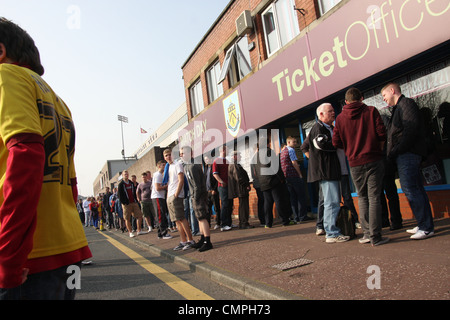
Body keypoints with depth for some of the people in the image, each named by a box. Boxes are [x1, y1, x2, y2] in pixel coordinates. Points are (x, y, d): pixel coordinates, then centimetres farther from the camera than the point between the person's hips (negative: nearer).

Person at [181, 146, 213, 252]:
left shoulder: (192, 167, -17)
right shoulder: (187, 166, 15)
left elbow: (197, 184, -20)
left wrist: (196, 197, -18)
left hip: (199, 195, -10)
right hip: (195, 195, 10)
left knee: (202, 217, -7)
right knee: (200, 218, 14)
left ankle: (208, 242, -3)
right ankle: (202, 240, 22)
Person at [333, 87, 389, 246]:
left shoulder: (340, 118, 4)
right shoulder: (371, 111, 1)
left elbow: (336, 142, 0)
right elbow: (382, 134, -5)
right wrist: (378, 148, 14)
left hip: (355, 163, 2)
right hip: (373, 160, -1)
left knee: (362, 197, 14)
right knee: (374, 197, 1)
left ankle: (367, 233, 12)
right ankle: (375, 236, 2)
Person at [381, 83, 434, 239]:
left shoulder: (406, 103, -5)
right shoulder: (399, 107, 25)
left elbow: (411, 129, -18)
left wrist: (395, 150, -19)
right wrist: (393, 152, 10)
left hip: (407, 154, -10)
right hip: (406, 155, 10)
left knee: (410, 189, -12)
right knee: (416, 189, 12)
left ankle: (426, 227, -8)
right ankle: (425, 225, 19)